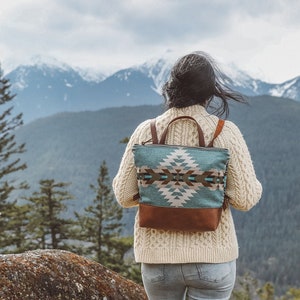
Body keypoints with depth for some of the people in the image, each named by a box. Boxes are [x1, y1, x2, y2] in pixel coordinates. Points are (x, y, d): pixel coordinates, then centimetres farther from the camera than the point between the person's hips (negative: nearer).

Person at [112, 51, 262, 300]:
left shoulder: (147, 132, -4)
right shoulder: (225, 132, -9)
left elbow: (123, 195, 1)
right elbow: (247, 198, -9)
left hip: (157, 254, 2)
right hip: (212, 255, -2)